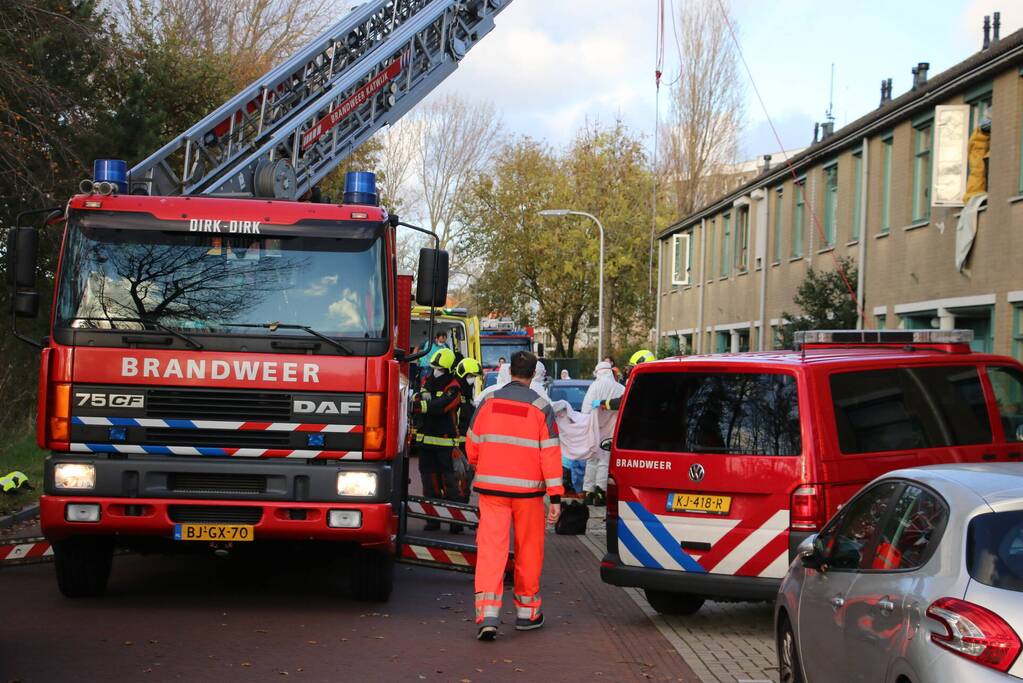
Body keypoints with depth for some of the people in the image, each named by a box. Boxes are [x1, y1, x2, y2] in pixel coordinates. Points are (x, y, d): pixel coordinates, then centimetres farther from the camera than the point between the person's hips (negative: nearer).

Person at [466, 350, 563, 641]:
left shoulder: (488, 401, 3)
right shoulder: (540, 406, -3)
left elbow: (472, 445, 9)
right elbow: (550, 453, -6)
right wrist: (556, 497, -4)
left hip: (491, 486, 1)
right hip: (528, 489, -1)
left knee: (490, 548, -2)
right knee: (528, 551, 13)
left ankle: (487, 612, -15)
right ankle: (527, 611, 23)